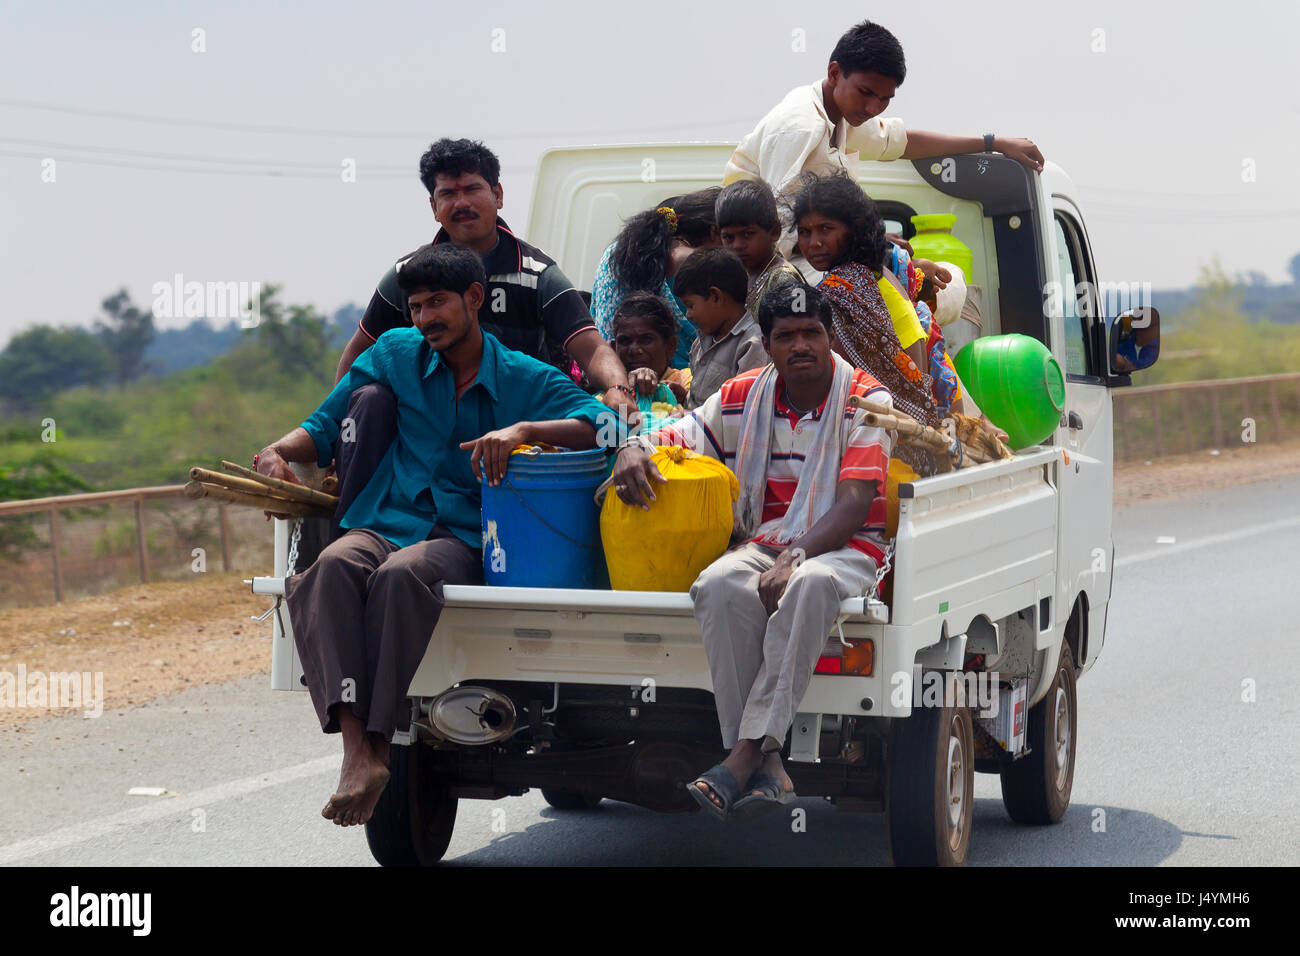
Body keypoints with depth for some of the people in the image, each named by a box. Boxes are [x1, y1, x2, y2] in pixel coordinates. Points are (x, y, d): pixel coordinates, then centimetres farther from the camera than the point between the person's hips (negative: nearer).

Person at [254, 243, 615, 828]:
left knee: (401, 575, -38)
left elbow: (600, 423, -6)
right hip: (380, 525, 3)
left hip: (461, 540, -2)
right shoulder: (395, 354, 19)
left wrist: (522, 430, -22)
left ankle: (381, 740, -38)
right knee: (333, 566, -34)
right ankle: (355, 746, -46)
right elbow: (327, 424, 23)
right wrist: (280, 452, 1)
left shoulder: (524, 379, 10)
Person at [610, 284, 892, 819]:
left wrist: (796, 556, -28)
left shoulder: (865, 400, -3)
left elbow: (854, 504, -12)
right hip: (767, 543, 3)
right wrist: (633, 447, -12)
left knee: (810, 585, -40)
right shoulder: (742, 398, 10)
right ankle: (765, 764, -35)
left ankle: (748, 750, -40)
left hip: (844, 548, -3)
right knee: (720, 587, -33)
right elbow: (674, 438, 14)